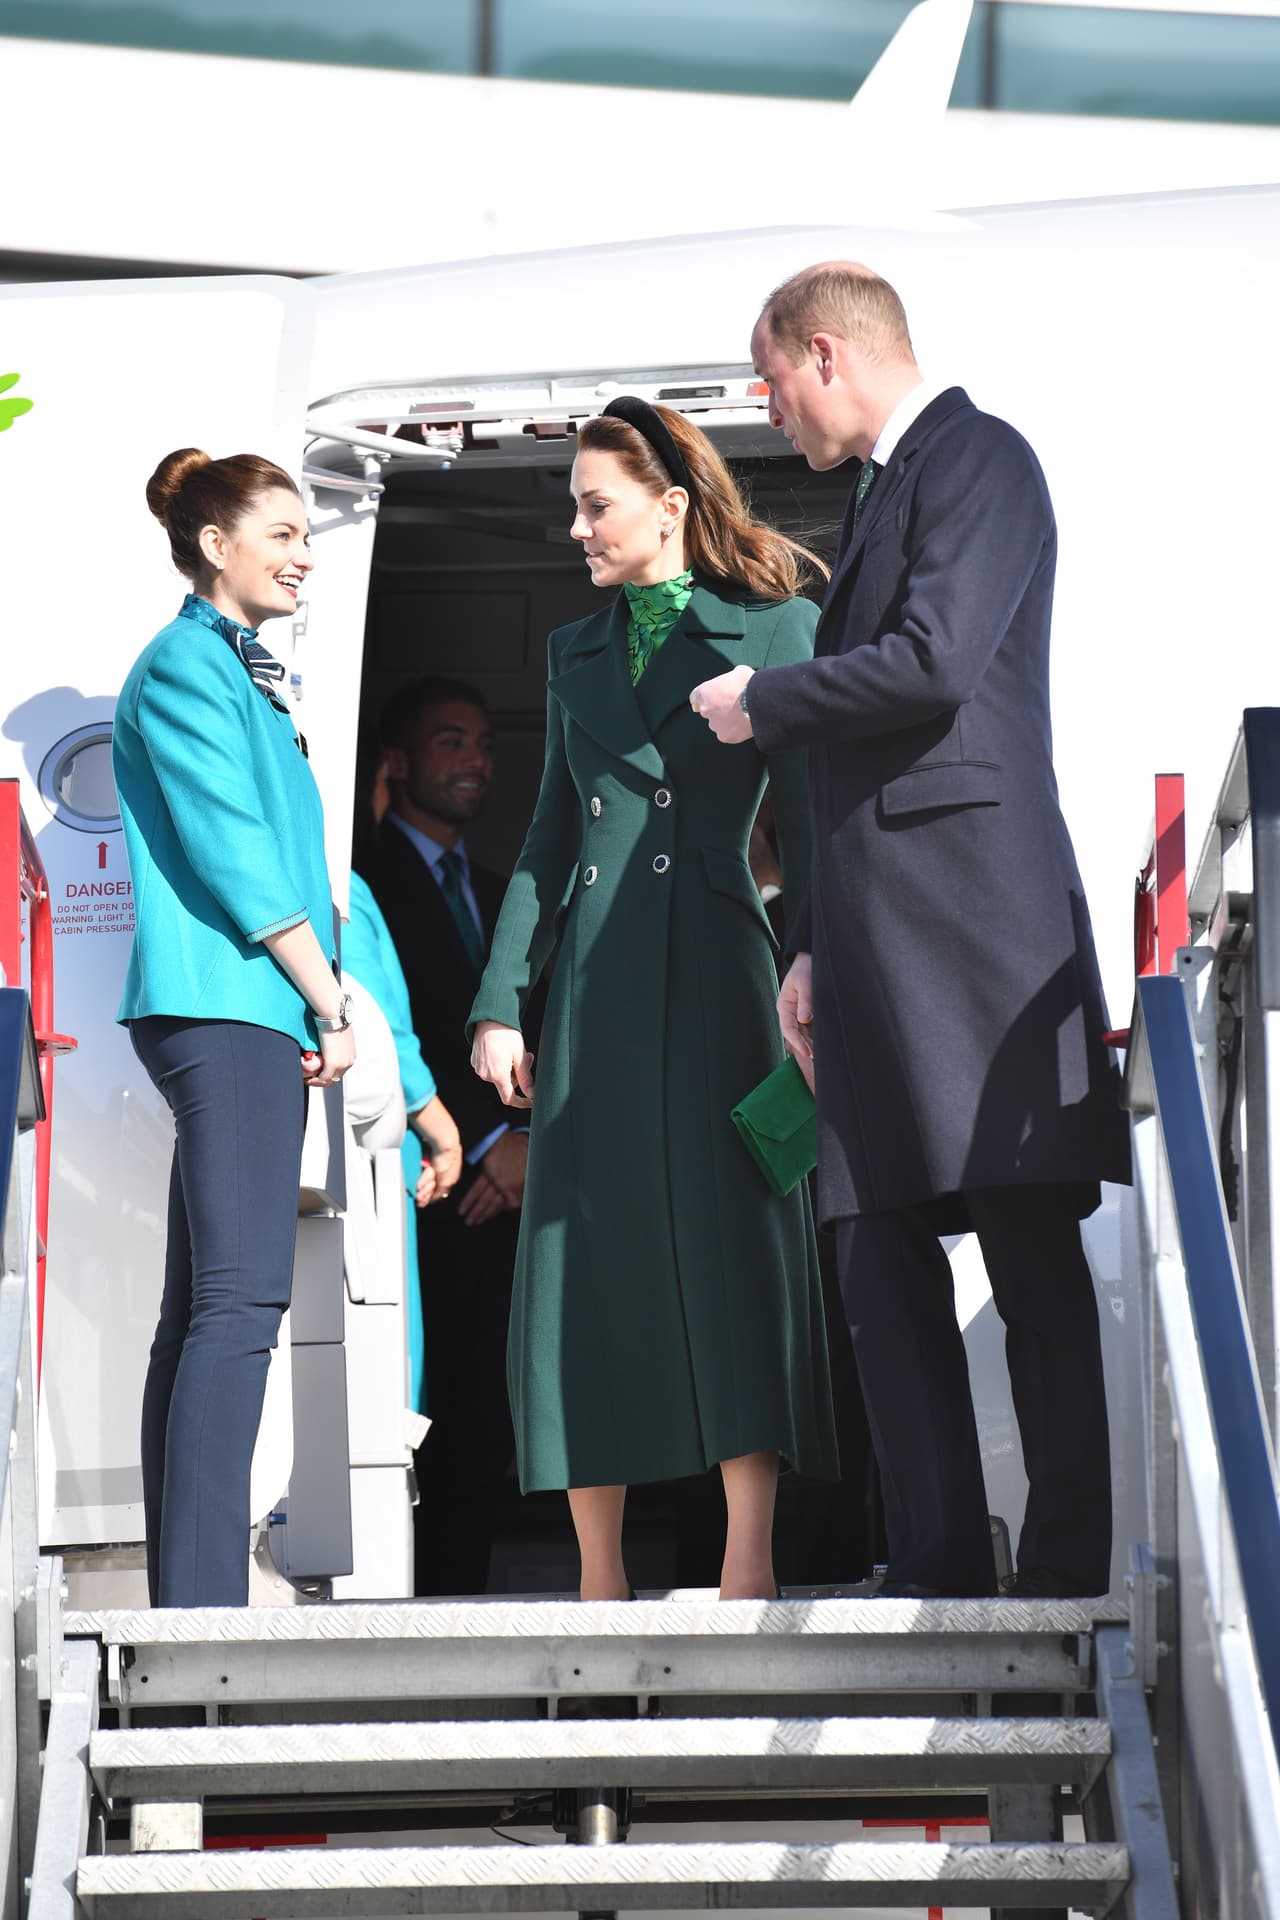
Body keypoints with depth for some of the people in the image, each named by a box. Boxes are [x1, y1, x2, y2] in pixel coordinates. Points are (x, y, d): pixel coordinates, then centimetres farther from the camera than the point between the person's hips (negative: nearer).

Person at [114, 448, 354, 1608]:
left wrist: (319, 1002, 11)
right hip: (225, 1007, -10)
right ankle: (202, 1594, -21)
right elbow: (233, 857, -13)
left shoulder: (237, 673, 22)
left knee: (203, 1313, 7)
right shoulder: (186, 665, -6)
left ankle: (185, 1599, 7)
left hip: (248, 1018, 10)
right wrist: (330, 1003, -10)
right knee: (240, 1297, -16)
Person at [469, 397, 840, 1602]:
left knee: (729, 1238, -11)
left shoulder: (772, 631, 4)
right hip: (591, 988, 5)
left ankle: (750, 1564, -13)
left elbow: (808, 827, 1)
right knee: (585, 1259, 0)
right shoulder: (575, 654, 17)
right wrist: (501, 1002, 10)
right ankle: (600, 1579, 4)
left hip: (714, 971, -5)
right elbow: (550, 839, 18)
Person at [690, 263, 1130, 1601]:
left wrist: (760, 703, -4)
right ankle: (938, 1573, 0)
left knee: (1030, 1248, -9)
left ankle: (1068, 1574, -9)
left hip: (971, 912, -9)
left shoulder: (978, 460, -3)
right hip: (877, 933, 9)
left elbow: (933, 665, -19)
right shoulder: (878, 495, 25)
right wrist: (817, 952, 22)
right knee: (883, 1255, 2)